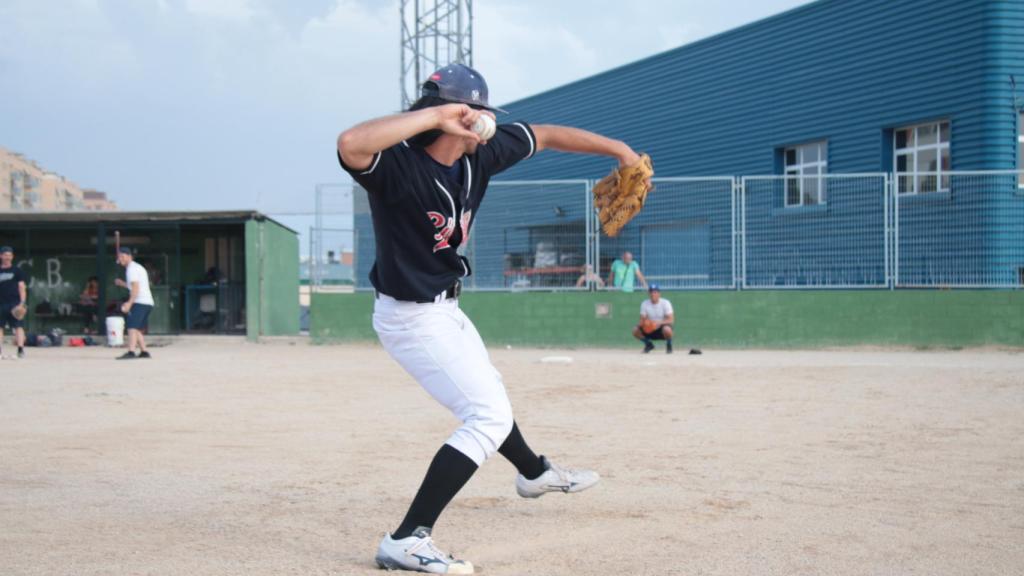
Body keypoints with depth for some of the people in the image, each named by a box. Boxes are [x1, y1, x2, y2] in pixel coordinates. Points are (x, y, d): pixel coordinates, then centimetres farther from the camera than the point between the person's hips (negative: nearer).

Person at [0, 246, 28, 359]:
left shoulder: (17, 271, 6)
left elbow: (22, 287, 0)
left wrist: (22, 303, -11)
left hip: (14, 303, -3)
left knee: (18, 326, -10)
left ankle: (20, 349, -14)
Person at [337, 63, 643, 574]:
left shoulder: (478, 154, -6)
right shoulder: (397, 165, -28)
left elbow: (545, 136, 10)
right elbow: (351, 143, -52)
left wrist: (616, 148, 13)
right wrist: (434, 115, -46)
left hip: (444, 310, 9)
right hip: (411, 317, -9)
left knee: (486, 395, 31)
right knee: (490, 414, -14)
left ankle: (535, 472, 60)